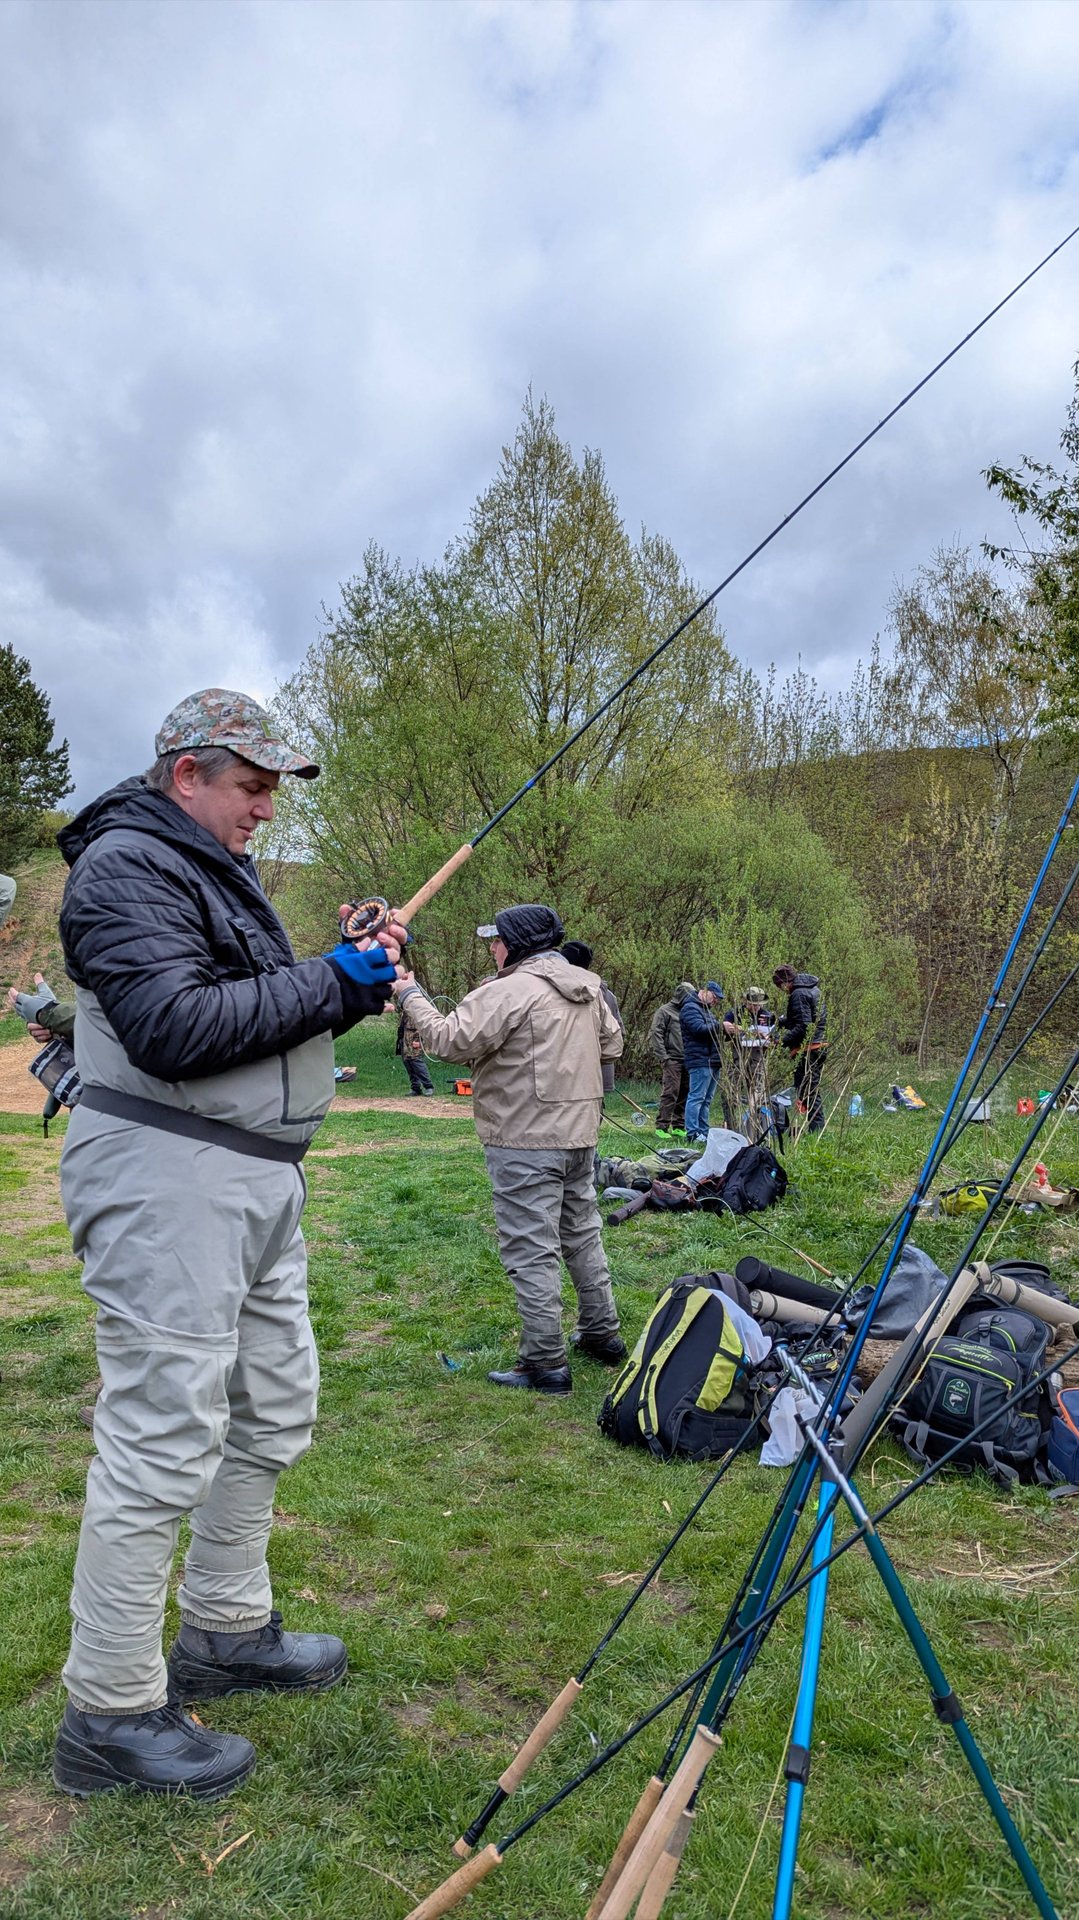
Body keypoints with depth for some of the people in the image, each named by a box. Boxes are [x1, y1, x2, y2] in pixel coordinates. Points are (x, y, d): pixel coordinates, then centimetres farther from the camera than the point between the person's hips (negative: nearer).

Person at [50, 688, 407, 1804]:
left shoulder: (218, 872, 20)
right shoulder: (125, 865, -11)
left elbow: (274, 1019, 22)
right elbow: (176, 1027, -24)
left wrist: (357, 983, 4)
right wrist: (324, 981, -16)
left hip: (257, 1180, 11)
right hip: (165, 1183, -10)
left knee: (273, 1411, 18)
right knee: (162, 1444, -5)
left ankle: (225, 1632, 35)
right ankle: (109, 1716, 11)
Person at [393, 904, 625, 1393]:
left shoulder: (508, 991, -17)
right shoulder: (587, 988, 10)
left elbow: (450, 1040, -19)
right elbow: (611, 1044, 18)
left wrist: (412, 996, -6)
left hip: (526, 1140, -9)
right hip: (580, 1133, 9)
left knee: (530, 1250, -2)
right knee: (582, 1234, 21)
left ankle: (545, 1363, 4)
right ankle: (602, 1334, 33)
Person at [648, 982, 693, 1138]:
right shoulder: (664, 1011, -1)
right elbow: (655, 1034, -7)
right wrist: (663, 1056, -13)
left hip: (687, 1061, 7)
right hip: (672, 1060, -7)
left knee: (684, 1094, 7)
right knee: (670, 1093, -10)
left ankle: (679, 1127, 14)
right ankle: (662, 1127, -4)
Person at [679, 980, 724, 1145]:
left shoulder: (706, 1009, 25)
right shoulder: (690, 1008, -8)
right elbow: (699, 1028, -21)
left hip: (712, 1060, 10)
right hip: (700, 1060, -10)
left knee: (706, 1099, 11)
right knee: (697, 1097, -11)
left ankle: (704, 1132, 15)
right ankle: (692, 1134, -12)